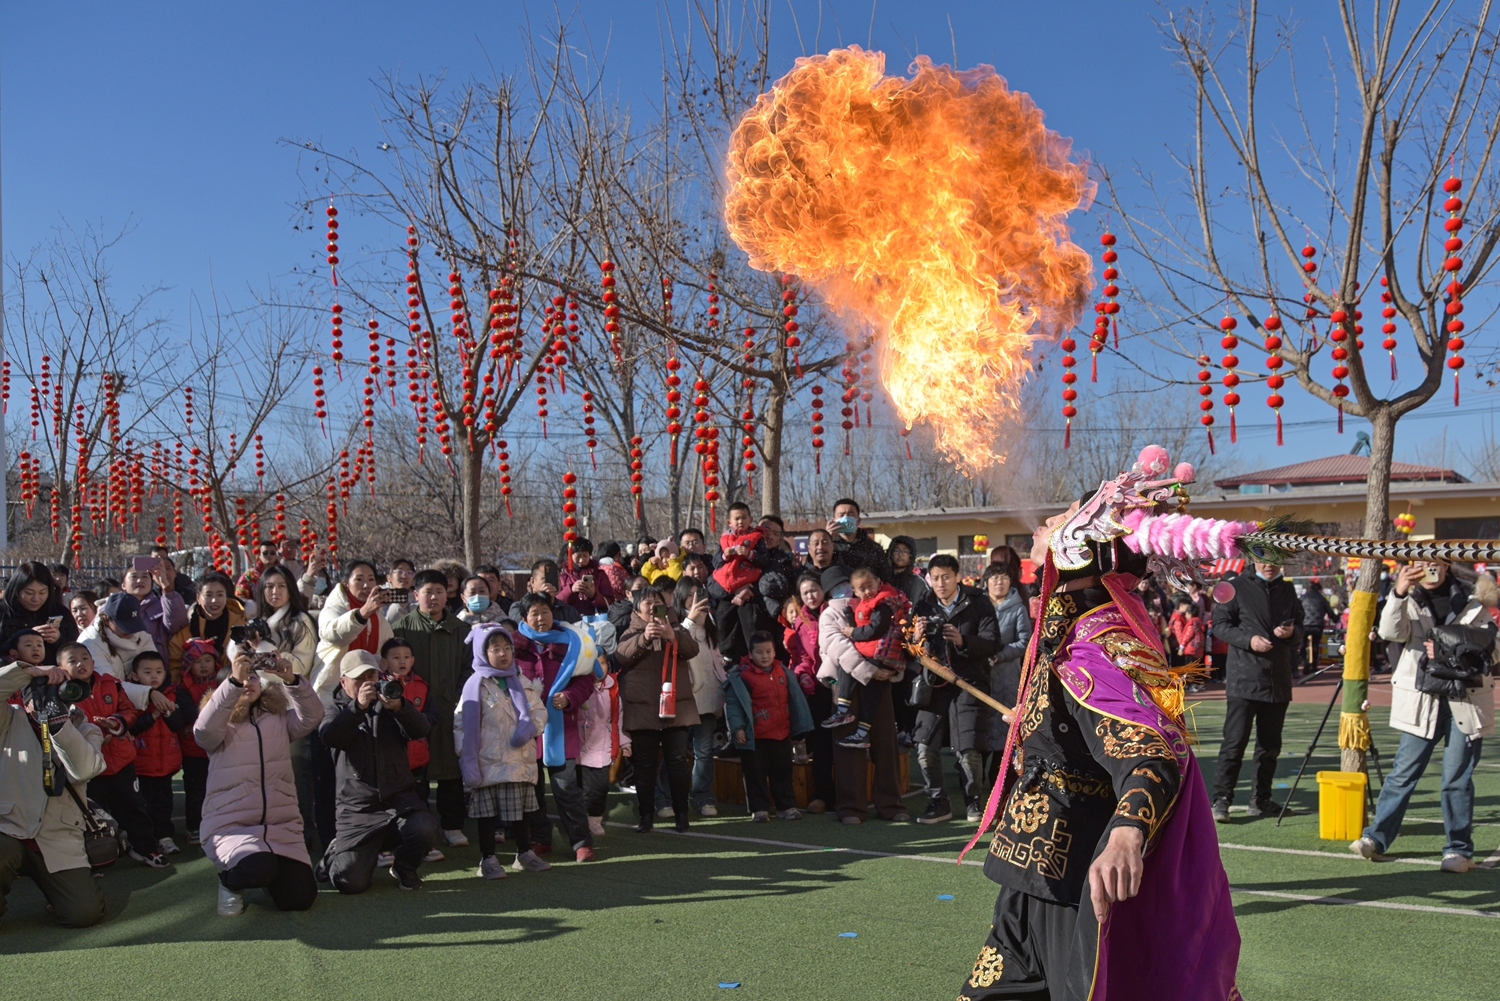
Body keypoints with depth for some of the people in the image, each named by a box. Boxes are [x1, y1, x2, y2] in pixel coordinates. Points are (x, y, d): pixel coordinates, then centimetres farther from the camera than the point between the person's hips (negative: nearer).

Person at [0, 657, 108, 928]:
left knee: (85, 914, -12)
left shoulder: (84, 730, 9)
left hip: (58, 842, 1)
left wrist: (58, 722, -20)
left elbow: (84, 770, -13)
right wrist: (29, 670, -19)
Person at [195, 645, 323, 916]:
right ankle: (230, 880, 3)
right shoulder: (220, 723, 2)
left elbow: (313, 716, -9)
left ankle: (272, 871, 23)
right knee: (259, 869, -34)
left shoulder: (279, 719, 9)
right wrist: (234, 681, -33)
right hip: (231, 824, -3)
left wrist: (292, 680, -25)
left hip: (281, 824, 3)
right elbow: (204, 729, -21)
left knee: (299, 898, -11)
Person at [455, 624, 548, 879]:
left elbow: (539, 710, 10)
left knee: (522, 809, 12)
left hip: (521, 760, 4)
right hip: (488, 763, -4)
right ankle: (488, 860, 14)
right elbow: (462, 724, -9)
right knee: (487, 812, 3)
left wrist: (530, 727, -13)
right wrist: (467, 762, -14)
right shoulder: (477, 684, -6)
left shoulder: (522, 683, 9)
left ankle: (525, 854, 25)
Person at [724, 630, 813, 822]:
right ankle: (759, 809, 13)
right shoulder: (742, 676, -10)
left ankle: (786, 806, 21)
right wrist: (737, 728, -16)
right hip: (755, 736, -5)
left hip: (781, 733, 5)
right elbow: (733, 703, -10)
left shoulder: (782, 671, 8)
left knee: (782, 771, 12)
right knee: (756, 773, 2)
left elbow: (793, 698, 18)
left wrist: (798, 726, 20)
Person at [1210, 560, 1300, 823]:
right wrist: (1248, 640, -17)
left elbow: (1299, 621, 22)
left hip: (1278, 680, 5)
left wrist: (1292, 631, -1)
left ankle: (1260, 799, 21)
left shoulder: (1287, 589, 14)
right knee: (1235, 740, -9)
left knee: (1270, 743, 10)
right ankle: (1221, 799, -4)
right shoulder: (1238, 587, -1)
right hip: (1244, 678, -5)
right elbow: (1219, 625, -2)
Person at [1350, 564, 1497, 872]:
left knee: (1457, 778, 2)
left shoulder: (1472, 600, 8)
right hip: (1423, 699, 0)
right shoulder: (1411, 600, 6)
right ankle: (1376, 837, 4)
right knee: (1403, 772, -1)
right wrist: (1399, 593, -31)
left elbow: (1492, 651, 8)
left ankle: (1459, 849, 12)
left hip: (1467, 701, 0)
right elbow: (1390, 632, -15)